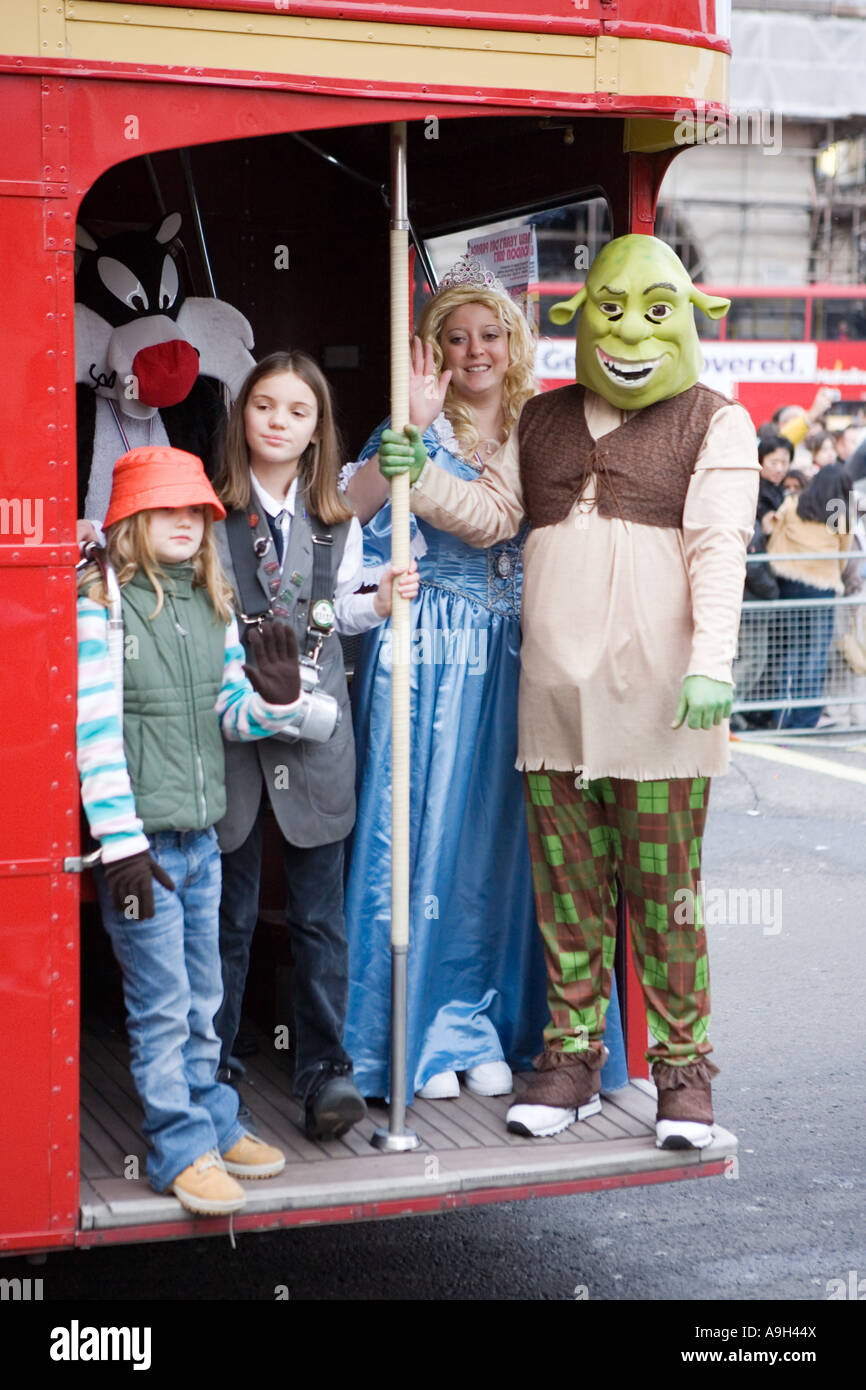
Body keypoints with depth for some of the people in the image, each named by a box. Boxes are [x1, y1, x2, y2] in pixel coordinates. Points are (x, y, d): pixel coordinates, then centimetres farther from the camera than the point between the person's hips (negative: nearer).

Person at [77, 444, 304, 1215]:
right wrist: (121, 843, -18)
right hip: (140, 842, -7)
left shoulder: (213, 604, 10)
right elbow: (95, 731, -15)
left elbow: (229, 711, 12)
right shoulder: (99, 607, -11)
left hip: (202, 836, 7)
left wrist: (276, 701, -11)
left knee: (203, 999, 17)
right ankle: (180, 1148, 10)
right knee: (162, 1006, 0)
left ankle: (213, 1121, 30)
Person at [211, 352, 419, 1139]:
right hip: (230, 720, -2)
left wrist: (380, 603, -3)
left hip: (315, 724, 2)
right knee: (227, 910, 6)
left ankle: (326, 1067, 12)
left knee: (320, 911, 4)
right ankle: (214, 1067, 18)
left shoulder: (337, 519, 9)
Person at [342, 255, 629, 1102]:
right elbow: (351, 512, -16)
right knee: (424, 832, -2)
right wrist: (413, 429, -22)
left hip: (514, 659, 3)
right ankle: (421, 1033, 9)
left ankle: (484, 1028, 16)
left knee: (501, 837, 4)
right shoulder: (417, 431, 2)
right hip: (428, 657, -3)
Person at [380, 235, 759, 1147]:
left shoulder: (713, 425, 4)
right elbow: (492, 514, 21)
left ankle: (682, 1066, 10)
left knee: (663, 886, -1)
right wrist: (422, 478, 3)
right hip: (554, 695, 4)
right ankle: (572, 1056, 19)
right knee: (565, 884, 8)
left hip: (656, 696, -4)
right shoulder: (542, 422, 18)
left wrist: (710, 661, -19)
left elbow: (719, 548, -7)